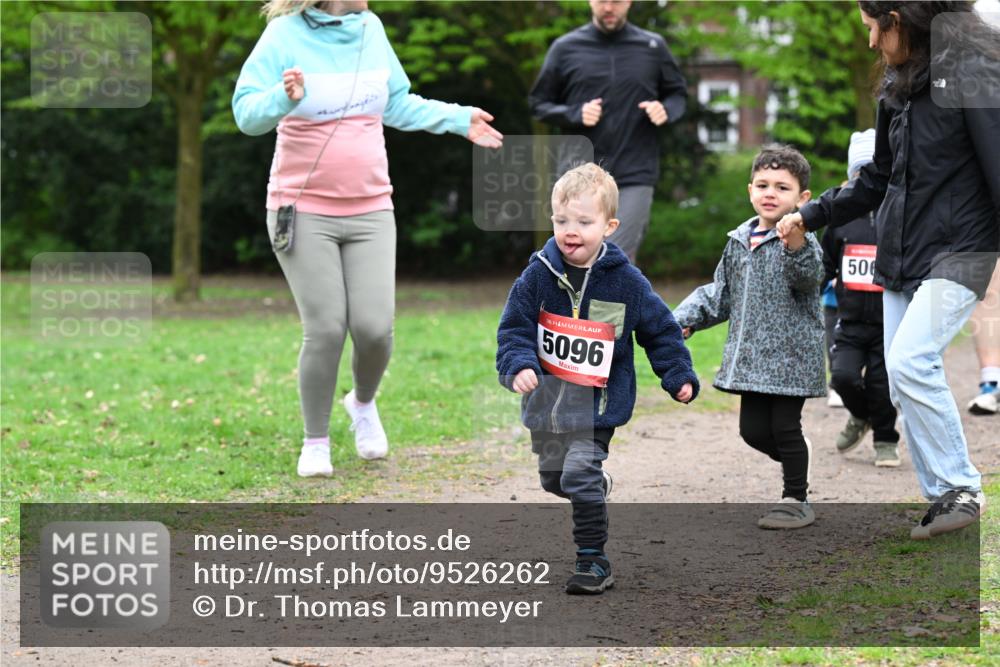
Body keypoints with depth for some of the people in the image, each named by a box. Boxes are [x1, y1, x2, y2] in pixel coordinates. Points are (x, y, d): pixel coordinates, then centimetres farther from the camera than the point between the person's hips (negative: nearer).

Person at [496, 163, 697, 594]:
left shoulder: (626, 282, -9)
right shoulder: (538, 276, -7)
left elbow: (660, 331, 2)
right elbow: (514, 328, -4)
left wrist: (679, 376, -2)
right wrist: (519, 366, -21)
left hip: (599, 404, -4)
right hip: (546, 401, 4)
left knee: (579, 475, -18)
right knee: (552, 478, 20)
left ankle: (594, 562, -6)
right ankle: (597, 487, 53)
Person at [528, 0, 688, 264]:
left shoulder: (653, 46, 5)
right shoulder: (566, 48, 5)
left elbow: (678, 94, 16)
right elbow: (539, 103, 9)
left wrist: (666, 110, -7)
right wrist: (575, 114, -10)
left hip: (635, 176, -2)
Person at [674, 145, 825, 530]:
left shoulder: (802, 242, -10)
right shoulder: (739, 242, 11)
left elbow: (808, 276, -32)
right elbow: (722, 293, 22)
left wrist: (796, 246, -51)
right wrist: (686, 319, 13)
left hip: (792, 356, -6)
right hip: (752, 356, 6)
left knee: (785, 427, -1)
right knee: (753, 429, 6)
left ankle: (796, 500, 15)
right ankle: (796, 457, 34)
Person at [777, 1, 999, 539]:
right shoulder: (898, 87, 13)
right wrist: (810, 217, 19)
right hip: (900, 256, 8)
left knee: (910, 363, -20)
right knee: (903, 384, 4)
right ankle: (943, 498, 12)